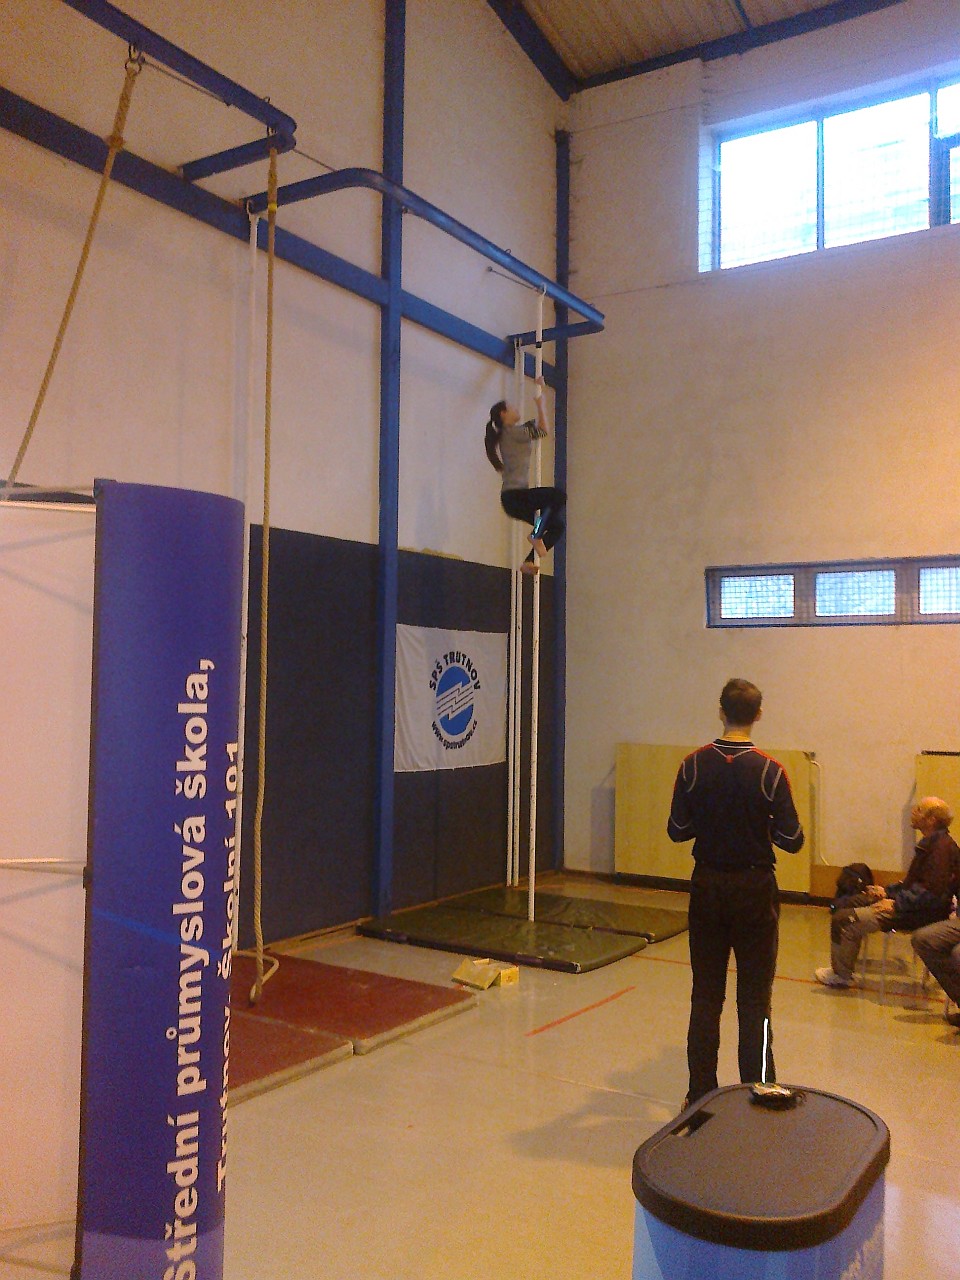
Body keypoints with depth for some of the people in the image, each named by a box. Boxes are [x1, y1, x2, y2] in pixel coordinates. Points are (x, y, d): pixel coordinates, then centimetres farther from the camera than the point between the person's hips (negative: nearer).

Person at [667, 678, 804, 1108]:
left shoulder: (694, 765, -7)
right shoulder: (769, 771, -13)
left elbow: (677, 830, -2)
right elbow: (791, 840, -10)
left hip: (707, 886, 2)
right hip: (754, 890, -2)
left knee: (705, 995, 12)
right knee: (754, 1000, 8)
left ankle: (700, 1094, 19)